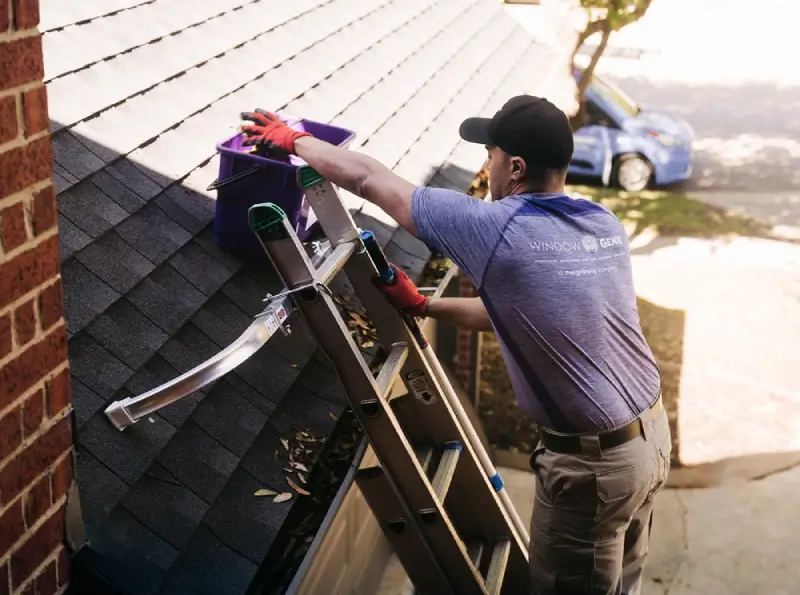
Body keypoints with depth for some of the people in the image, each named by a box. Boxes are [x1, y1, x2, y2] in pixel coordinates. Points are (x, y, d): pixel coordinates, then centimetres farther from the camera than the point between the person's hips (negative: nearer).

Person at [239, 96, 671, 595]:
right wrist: (423, 305, 15)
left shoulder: (494, 229, -21)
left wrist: (293, 139, 6)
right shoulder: (606, 226, 1)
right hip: (652, 432, 7)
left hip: (593, 463, -7)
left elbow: (368, 178, -10)